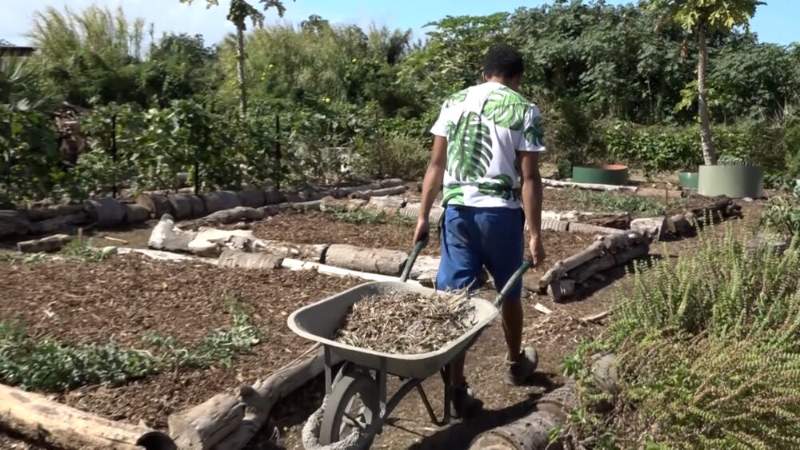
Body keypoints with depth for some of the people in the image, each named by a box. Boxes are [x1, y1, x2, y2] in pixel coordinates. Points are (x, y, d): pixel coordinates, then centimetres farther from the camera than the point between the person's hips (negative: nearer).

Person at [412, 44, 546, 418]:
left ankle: (457, 390, 5)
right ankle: (516, 364, 39)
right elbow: (529, 178, -8)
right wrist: (534, 233, -6)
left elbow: (436, 165, 4)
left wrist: (423, 216, 7)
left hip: (457, 209, 2)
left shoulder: (453, 103, 7)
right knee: (509, 293, 18)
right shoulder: (524, 110, -2)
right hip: (501, 212, -2)